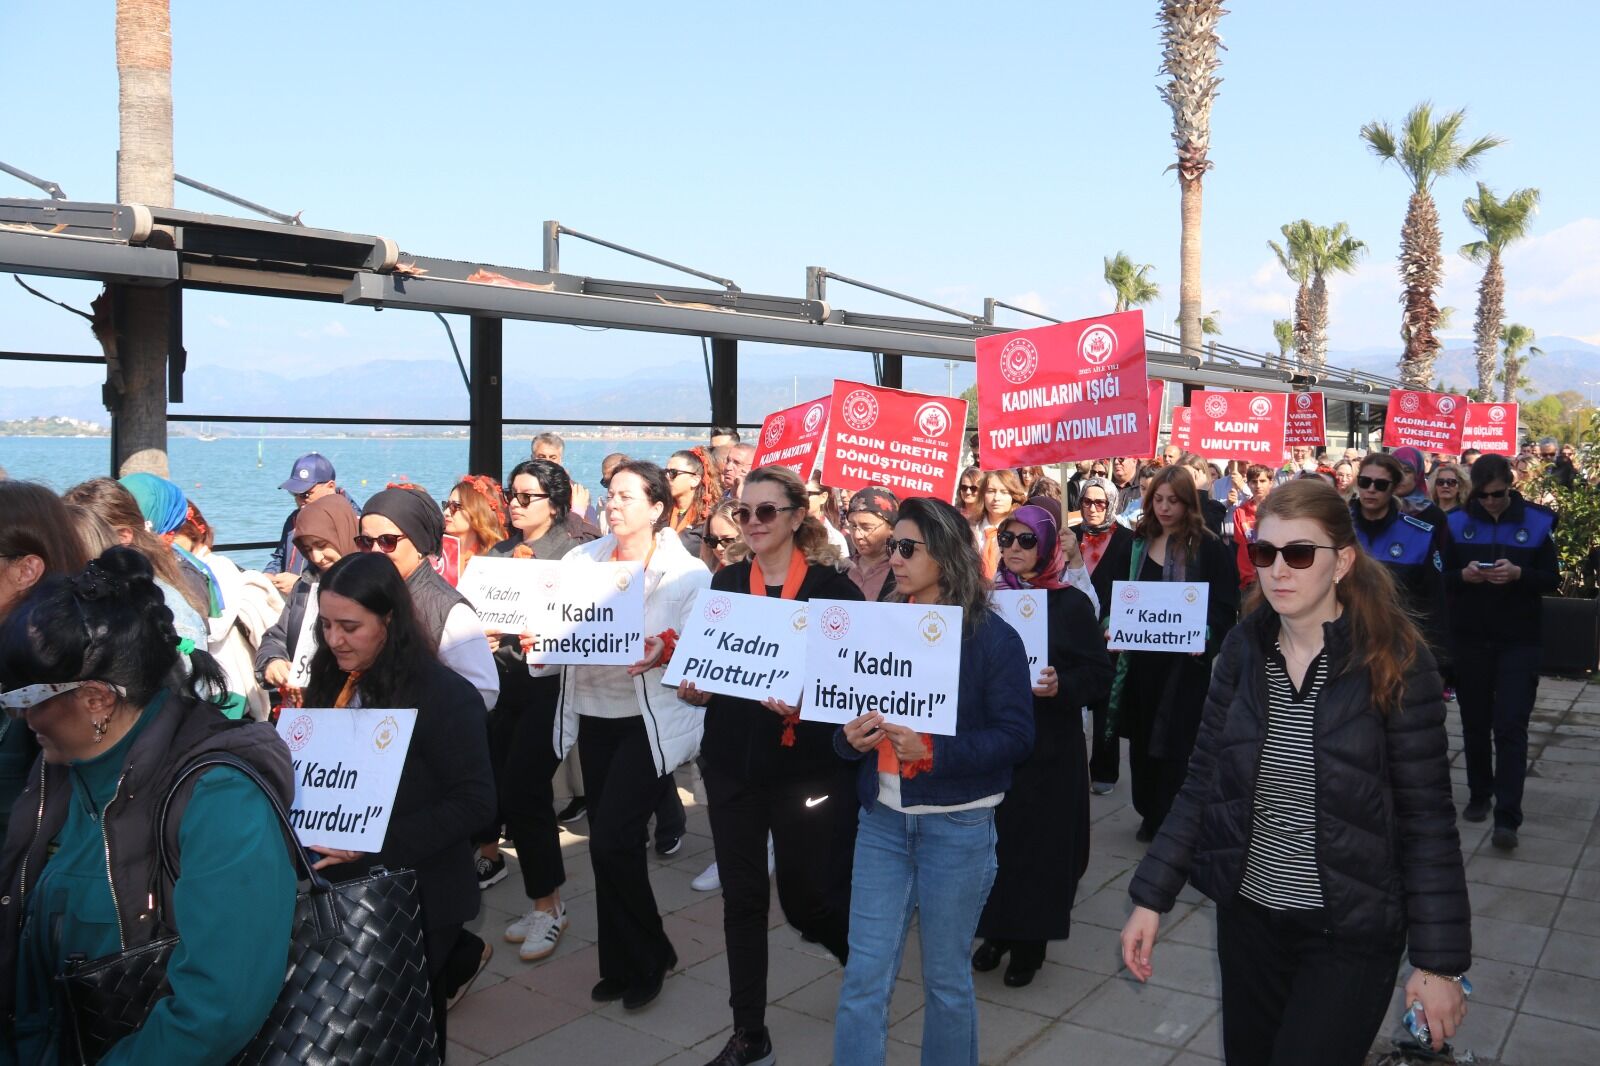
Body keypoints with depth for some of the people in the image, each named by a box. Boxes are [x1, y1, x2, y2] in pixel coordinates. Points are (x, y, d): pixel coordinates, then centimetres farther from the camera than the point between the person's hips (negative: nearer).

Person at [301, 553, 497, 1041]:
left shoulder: (446, 695, -18)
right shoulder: (330, 684, 1)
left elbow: (474, 802, -19)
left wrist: (376, 845, -26)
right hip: (340, 885, 6)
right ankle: (459, 956, 36)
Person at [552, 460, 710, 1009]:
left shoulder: (686, 572, -6)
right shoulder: (583, 559, 6)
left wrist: (664, 652, -32)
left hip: (649, 718, -5)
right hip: (593, 713, 5)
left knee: (612, 840, -11)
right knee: (613, 841, 11)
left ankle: (647, 957, 13)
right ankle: (624, 964, 28)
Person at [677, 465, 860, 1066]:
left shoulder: (832, 586, -8)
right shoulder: (726, 581, 5)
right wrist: (694, 688, -8)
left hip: (807, 765, -4)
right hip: (732, 762, 4)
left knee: (807, 897, 7)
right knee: (741, 898, 9)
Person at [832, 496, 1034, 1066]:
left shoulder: (992, 636, -8)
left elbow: (1016, 736, -12)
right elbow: (847, 715, 14)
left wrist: (934, 753, -24)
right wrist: (851, 737, -10)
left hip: (957, 826, -4)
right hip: (882, 820, 4)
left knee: (946, 978, 11)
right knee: (864, 976, 3)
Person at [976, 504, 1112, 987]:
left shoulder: (1072, 604, -2)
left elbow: (1099, 676, -6)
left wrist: (1061, 686, -23)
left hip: (1048, 747, -3)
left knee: (1040, 842, 3)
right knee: (995, 837, 5)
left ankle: (1030, 942, 18)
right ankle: (997, 930, 23)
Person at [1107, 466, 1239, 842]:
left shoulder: (1207, 547, -6)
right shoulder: (1140, 543, 9)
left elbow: (1225, 606, -7)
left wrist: (1205, 636, -23)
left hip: (1186, 660, -5)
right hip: (1143, 656, 5)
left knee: (1176, 741, -3)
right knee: (1144, 737, 10)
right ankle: (1151, 813, 25)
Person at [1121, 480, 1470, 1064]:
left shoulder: (1396, 660, -13)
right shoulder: (1244, 648, -3)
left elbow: (1426, 818, -10)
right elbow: (1203, 781, 2)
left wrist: (1439, 961, -9)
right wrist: (1150, 898, -1)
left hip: (1349, 932, -4)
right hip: (1247, 913, 4)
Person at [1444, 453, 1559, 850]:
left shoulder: (1536, 522, -2)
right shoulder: (1458, 522, 1)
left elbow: (1552, 579, -1)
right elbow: (1440, 578, 2)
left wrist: (1518, 574, -20)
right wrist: (1464, 575, -19)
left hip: (1519, 641, -2)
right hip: (1470, 639, 2)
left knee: (1511, 728, -5)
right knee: (1475, 723, 12)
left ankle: (1507, 817, -5)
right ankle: (1479, 795, 29)